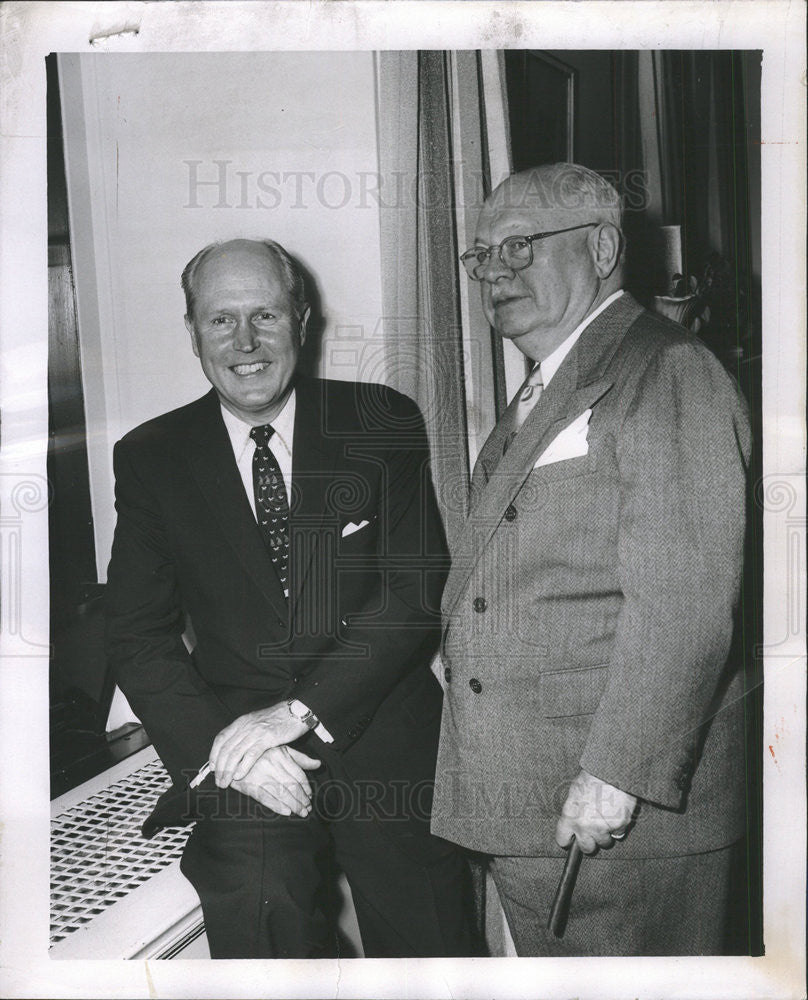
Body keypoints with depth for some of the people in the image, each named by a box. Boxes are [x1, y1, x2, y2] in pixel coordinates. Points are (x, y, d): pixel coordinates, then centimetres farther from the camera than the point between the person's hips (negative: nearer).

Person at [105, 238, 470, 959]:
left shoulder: (383, 424, -1)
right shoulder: (150, 458, 3)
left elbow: (418, 591, -8)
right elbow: (139, 639, 2)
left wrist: (300, 709, -17)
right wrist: (223, 746, -14)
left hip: (387, 744, 0)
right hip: (243, 765, 0)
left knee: (428, 953, 7)